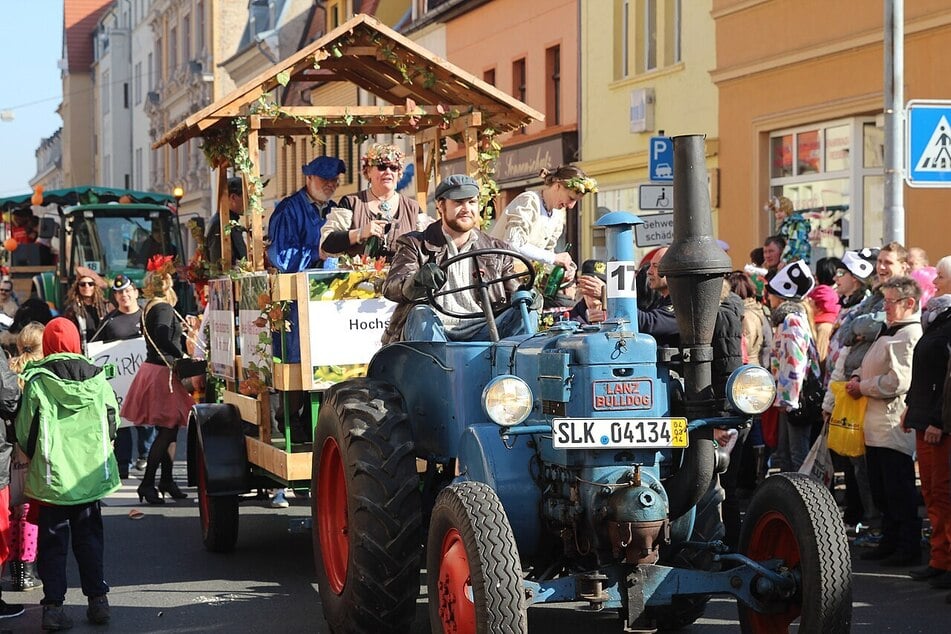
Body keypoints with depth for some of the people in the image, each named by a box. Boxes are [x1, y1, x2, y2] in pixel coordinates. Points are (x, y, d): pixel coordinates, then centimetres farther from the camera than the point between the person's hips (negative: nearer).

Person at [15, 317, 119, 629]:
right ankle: (97, 600, 15)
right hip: (90, 473, 2)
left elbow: (25, 431, -6)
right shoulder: (97, 379, -2)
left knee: (52, 541, 6)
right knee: (89, 536, 15)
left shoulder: (36, 382, -11)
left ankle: (54, 605, 2)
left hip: (52, 475, -2)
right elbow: (113, 422, 6)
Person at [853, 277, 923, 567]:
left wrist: (862, 387, -13)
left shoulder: (910, 336, -15)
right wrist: (856, 377, 6)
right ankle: (890, 543, 23)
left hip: (895, 425, -10)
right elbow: (870, 364, 28)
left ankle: (909, 549, 1)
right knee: (881, 491, 15)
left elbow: (898, 381, -23)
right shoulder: (889, 331, 17)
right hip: (876, 424, 10)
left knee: (899, 492, -5)